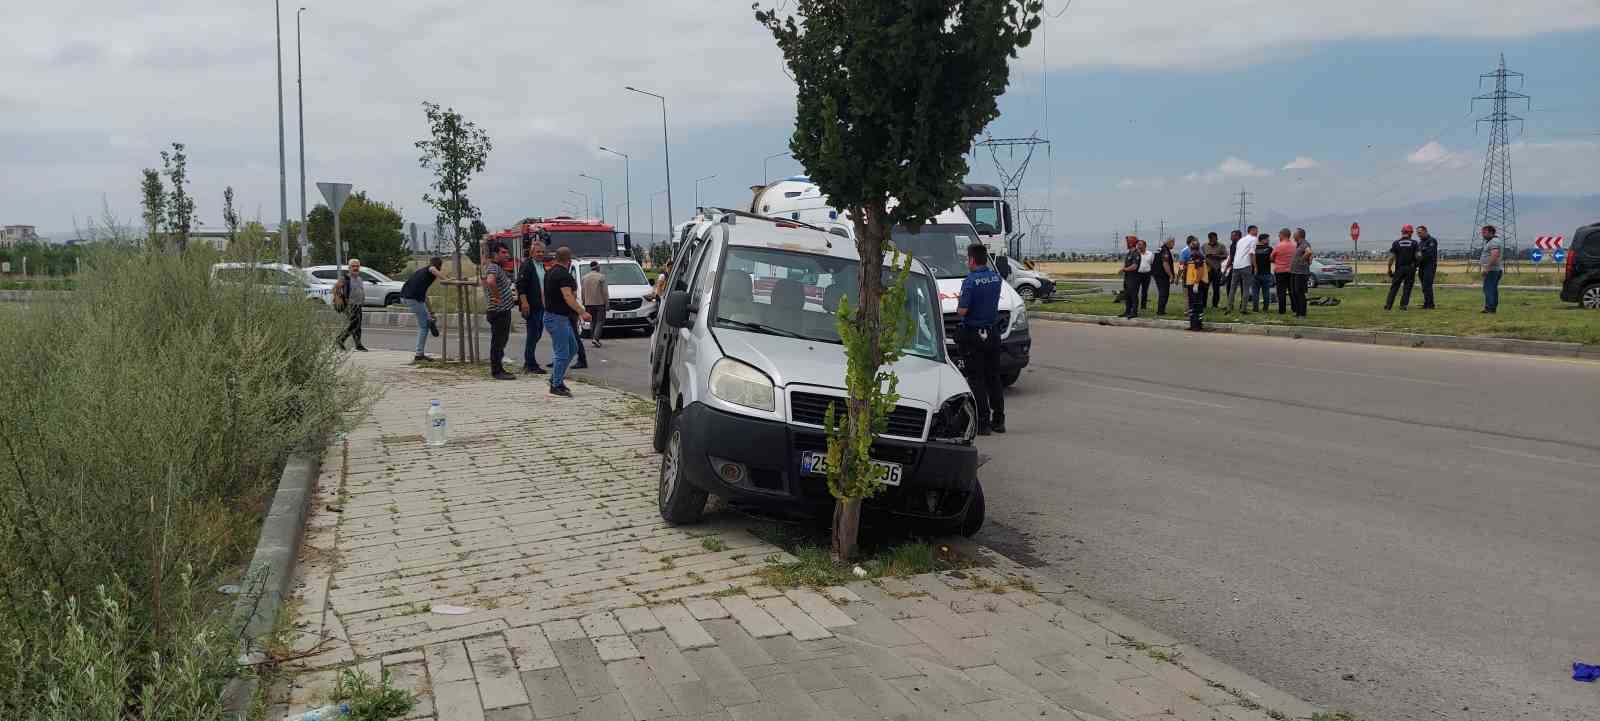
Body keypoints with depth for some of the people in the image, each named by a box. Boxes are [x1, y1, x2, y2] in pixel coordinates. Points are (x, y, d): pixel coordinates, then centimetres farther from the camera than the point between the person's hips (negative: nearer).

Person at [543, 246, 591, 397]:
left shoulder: (550, 272, 13)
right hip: (558, 318, -10)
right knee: (562, 353, -4)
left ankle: (556, 378, 22)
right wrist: (582, 312, -28)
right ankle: (556, 386, 2)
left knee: (572, 348, 17)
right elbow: (568, 297, -27)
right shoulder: (563, 274, -18)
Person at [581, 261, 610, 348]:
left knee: (592, 321, 15)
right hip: (599, 303, -5)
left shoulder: (584, 277, 7)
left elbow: (583, 292, 11)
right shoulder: (601, 277, -9)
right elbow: (605, 291, -10)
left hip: (588, 303, 5)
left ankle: (593, 338, 12)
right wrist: (607, 302, -4)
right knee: (600, 321, -2)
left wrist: (584, 303, 19)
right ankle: (595, 338, -16)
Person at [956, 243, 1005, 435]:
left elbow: (962, 311, -21)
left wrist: (959, 303, 1)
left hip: (973, 335, -6)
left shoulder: (970, 281, -17)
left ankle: (983, 422, -2)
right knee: (994, 377, 15)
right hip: (993, 333, 7)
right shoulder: (996, 277, 4)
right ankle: (998, 421, 19)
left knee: (976, 379, -1)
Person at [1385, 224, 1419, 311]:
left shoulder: (1396, 243, 0)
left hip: (1399, 268, 0)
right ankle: (1403, 305, 2)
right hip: (1410, 268, 0)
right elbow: (1417, 256, -5)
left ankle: (1388, 305, 1)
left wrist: (1389, 269, 3)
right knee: (1407, 288, 7)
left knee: (1394, 287, 6)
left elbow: (1391, 257, -4)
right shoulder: (1414, 243, 0)